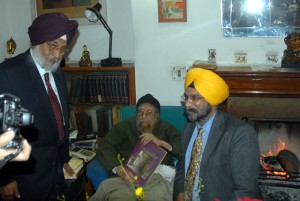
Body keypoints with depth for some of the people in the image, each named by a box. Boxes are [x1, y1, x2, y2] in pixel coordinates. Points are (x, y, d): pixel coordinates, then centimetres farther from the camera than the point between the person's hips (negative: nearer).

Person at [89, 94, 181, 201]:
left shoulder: (166, 128, 18)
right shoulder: (124, 127, 16)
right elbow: (104, 148, 4)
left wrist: (161, 142, -7)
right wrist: (118, 168, -15)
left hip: (159, 177, 1)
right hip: (128, 176, 0)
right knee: (106, 188, -32)